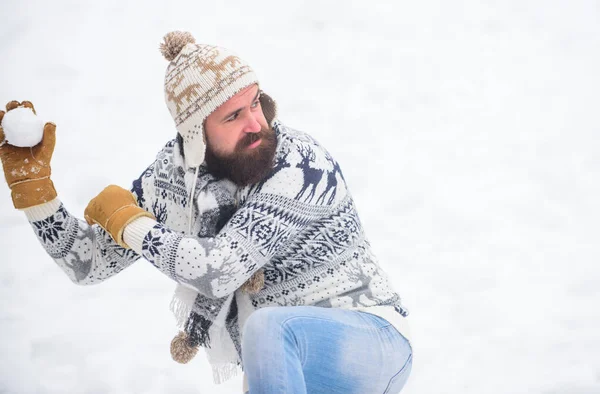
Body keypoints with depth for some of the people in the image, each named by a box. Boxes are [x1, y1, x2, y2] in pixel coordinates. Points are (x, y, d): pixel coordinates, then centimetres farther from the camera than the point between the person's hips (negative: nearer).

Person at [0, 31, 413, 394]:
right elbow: (90, 264, 6)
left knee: (270, 328, -37)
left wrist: (130, 221, -13)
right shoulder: (174, 174, -1)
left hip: (372, 346, -6)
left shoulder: (302, 165, -20)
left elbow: (218, 270, -27)